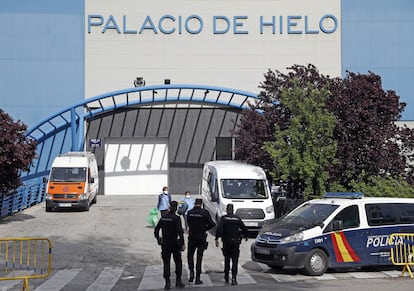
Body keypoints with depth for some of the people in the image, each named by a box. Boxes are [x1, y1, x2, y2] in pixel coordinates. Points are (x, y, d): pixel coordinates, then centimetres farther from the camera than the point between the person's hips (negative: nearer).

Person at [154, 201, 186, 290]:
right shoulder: (176, 218, -12)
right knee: (178, 262, 12)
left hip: (165, 243, 3)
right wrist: (183, 244, -16)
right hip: (174, 243, -3)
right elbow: (180, 231, -19)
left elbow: (156, 230, 8)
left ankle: (167, 283, 6)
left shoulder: (163, 218, 2)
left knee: (166, 263, 8)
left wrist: (158, 239, 22)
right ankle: (178, 281, 12)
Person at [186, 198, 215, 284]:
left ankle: (191, 272, -1)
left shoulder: (190, 212, -3)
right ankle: (197, 278, 6)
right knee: (199, 257, 5)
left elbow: (189, 224, 4)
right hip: (201, 238, -1)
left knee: (190, 255, 18)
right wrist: (205, 228, 4)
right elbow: (212, 224, -12)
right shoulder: (205, 212, -11)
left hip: (192, 237, 1)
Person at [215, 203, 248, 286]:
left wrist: (216, 239, -17)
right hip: (236, 242, 0)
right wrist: (246, 236, 27)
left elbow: (219, 228, -17)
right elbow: (244, 229, 8)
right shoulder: (237, 218, 3)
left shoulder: (223, 218, -2)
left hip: (226, 242, 0)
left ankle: (226, 277, 21)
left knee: (227, 259, 16)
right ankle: (233, 278, -12)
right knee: (235, 260, 0)